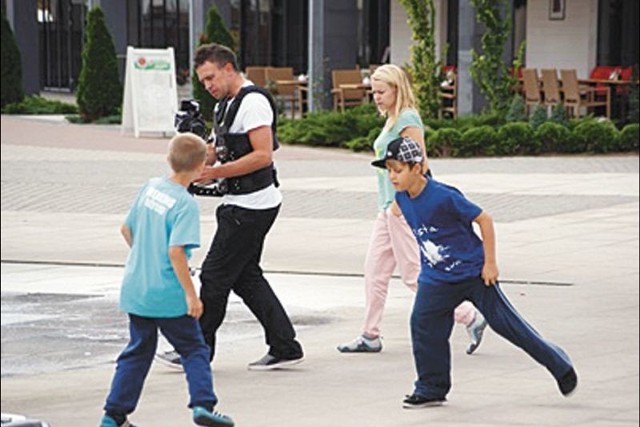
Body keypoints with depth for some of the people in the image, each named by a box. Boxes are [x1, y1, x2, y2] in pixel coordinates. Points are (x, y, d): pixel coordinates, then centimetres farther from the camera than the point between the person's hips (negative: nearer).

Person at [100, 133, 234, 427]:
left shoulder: (151, 187, 5)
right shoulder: (185, 204, -16)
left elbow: (127, 229, 14)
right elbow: (176, 251, -23)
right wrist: (191, 295, -19)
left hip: (135, 289, 7)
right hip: (168, 296, -7)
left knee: (137, 353, 15)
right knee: (194, 350, 7)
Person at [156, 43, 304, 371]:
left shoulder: (253, 103, -15)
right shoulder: (225, 105, 16)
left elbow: (263, 156, -22)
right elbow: (217, 151, 25)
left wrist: (216, 173, -23)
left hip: (252, 205, -10)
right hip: (240, 204, 10)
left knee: (215, 275, -3)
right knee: (246, 277, 12)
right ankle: (285, 347, 14)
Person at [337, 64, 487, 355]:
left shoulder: (408, 119, -14)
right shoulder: (392, 120, 15)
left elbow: (420, 164, -19)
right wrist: (389, 202, 18)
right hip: (390, 207, 10)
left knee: (414, 274, -6)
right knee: (375, 269, 10)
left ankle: (470, 317, 0)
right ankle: (370, 336, 15)